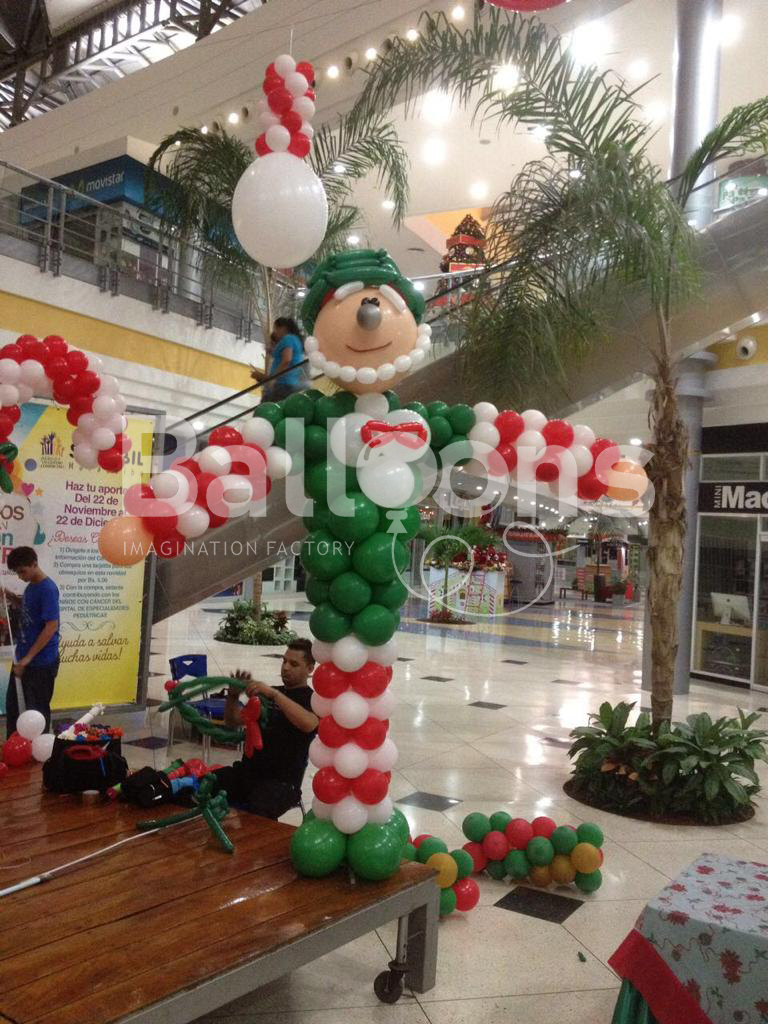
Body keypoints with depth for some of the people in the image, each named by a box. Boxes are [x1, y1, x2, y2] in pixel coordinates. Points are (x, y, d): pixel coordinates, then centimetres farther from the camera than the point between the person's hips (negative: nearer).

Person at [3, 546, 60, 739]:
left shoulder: (47, 589, -20)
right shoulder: (31, 586, 7)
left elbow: (52, 626, -24)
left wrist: (28, 658, -23)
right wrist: (11, 597, 6)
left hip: (41, 662, -9)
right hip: (22, 658, 9)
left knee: (37, 709, 3)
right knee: (12, 704, 19)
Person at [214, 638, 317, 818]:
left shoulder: (313, 700, 0)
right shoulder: (268, 694, 20)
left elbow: (309, 724, -24)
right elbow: (234, 722, 16)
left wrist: (274, 694, -31)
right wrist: (233, 696, -4)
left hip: (282, 782, -6)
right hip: (247, 771, 6)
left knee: (252, 815, -34)